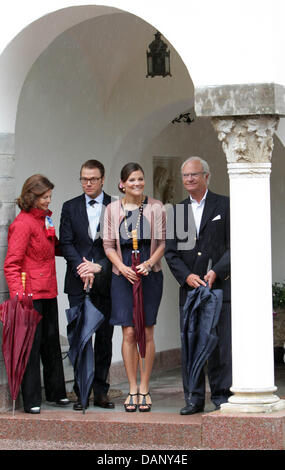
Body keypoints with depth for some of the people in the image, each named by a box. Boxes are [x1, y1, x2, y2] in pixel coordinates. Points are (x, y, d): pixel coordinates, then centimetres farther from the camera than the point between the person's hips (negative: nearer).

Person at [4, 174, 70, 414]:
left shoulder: (45, 219, 13)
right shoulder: (23, 223, -12)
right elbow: (11, 263, -17)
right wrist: (18, 293, -27)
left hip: (48, 292, 8)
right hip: (31, 294, -8)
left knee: (51, 342, 15)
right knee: (31, 344, -3)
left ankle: (56, 392, 26)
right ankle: (31, 400, 3)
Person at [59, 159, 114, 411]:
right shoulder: (70, 207, 9)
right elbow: (66, 243, 3)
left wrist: (99, 267, -13)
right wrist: (82, 267, -11)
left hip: (106, 281, -1)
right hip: (79, 283, 1)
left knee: (105, 336, 4)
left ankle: (100, 390, 10)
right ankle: (81, 392, 4)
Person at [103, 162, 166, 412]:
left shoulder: (155, 207, 1)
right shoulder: (113, 209, 3)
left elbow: (162, 243, 3)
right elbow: (108, 245, 5)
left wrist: (149, 264, -13)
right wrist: (123, 268, -10)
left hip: (150, 274, 0)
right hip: (123, 276, 0)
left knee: (146, 333, 1)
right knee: (129, 333, -2)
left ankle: (144, 388, 9)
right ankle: (132, 388, 7)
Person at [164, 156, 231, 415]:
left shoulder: (225, 205, 3)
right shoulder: (177, 211, 13)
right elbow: (171, 252, 9)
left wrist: (216, 272, -13)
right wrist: (187, 276, -7)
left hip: (220, 286, -3)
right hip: (189, 287, 3)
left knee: (222, 344, -4)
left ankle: (222, 396, 4)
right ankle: (194, 397, 11)